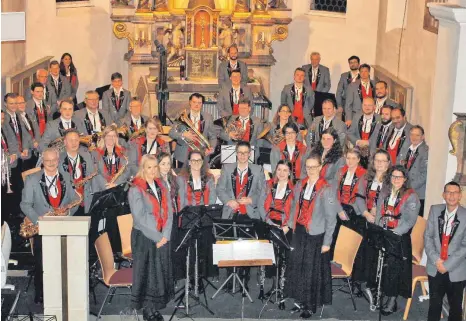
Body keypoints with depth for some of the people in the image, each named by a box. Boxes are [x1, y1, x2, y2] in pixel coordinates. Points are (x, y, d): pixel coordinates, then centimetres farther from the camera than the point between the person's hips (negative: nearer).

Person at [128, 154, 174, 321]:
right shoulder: (135, 190, -6)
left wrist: (165, 235, -5)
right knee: (146, 272, -1)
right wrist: (157, 237, -13)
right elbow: (140, 218, -12)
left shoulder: (162, 187, 11)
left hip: (162, 239, 5)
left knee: (161, 273, 5)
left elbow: (169, 213, 7)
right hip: (144, 238, -5)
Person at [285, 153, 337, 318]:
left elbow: (331, 218, -10)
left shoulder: (326, 190, -12)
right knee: (297, 266, 11)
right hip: (299, 232, 5)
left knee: (313, 270, 6)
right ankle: (300, 300, 28)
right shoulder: (300, 185, 4)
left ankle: (311, 305, 22)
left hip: (316, 235, -5)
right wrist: (289, 224, 7)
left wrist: (327, 242, -11)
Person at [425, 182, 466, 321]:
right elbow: (428, 236, 0)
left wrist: (447, 265, -15)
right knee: (434, 303, 15)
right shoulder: (435, 210, 0)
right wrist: (436, 260, -11)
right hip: (435, 268, 2)